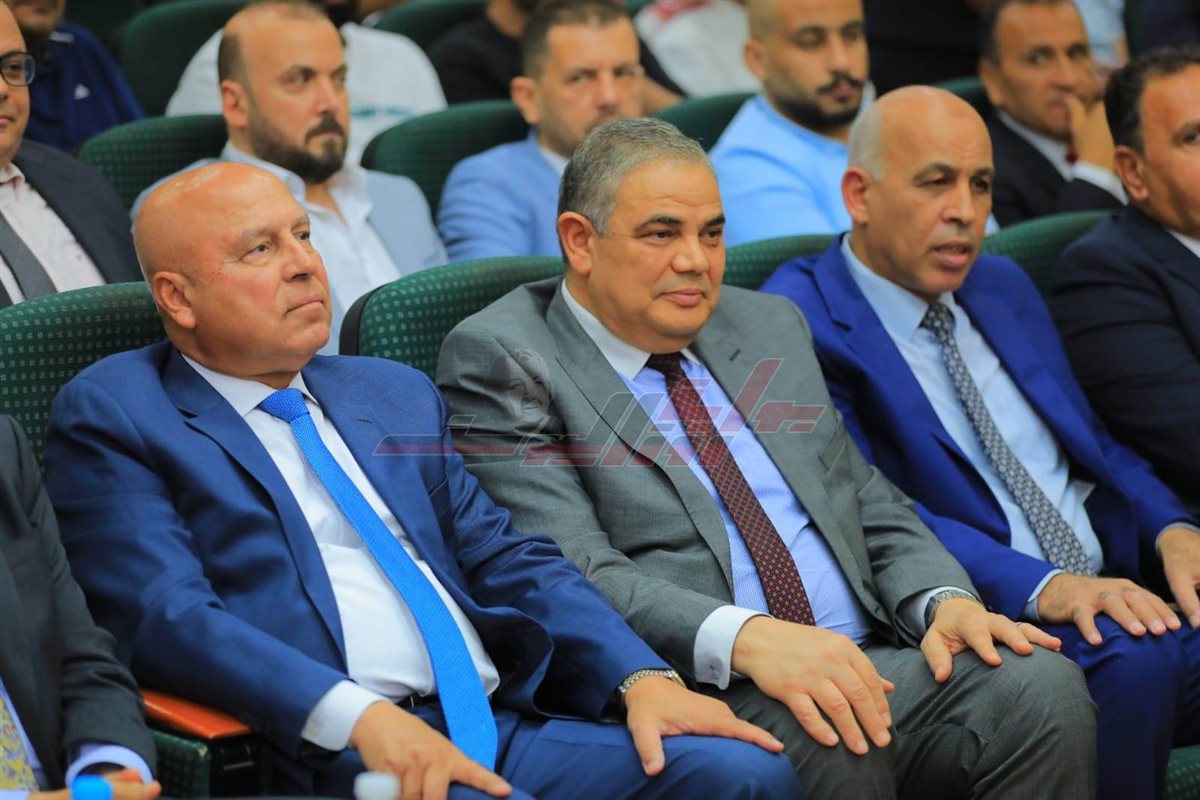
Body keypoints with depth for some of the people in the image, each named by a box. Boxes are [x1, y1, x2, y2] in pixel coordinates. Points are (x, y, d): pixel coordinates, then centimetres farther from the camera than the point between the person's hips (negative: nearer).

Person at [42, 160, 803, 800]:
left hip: (500, 728, 6)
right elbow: (166, 618, -9)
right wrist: (358, 718, -23)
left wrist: (642, 677, 1)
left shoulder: (397, 394, 24)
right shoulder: (110, 417, 5)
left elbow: (510, 560, 19)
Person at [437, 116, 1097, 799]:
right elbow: (572, 575, -12)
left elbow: (874, 509, 23)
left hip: (867, 661, 6)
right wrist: (746, 639, -29)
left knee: (1043, 685, -22)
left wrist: (945, 600, -1)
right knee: (833, 738, -37)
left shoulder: (770, 327, 22)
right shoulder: (501, 359, 0)